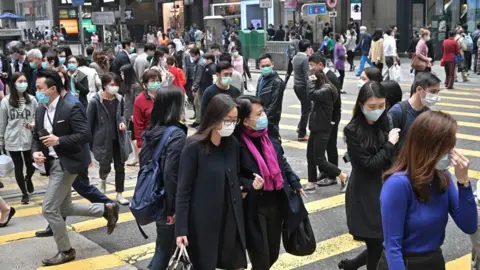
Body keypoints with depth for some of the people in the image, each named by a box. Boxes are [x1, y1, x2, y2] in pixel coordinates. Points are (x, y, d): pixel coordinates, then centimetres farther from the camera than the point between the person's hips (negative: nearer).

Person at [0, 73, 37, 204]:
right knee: (18, 167, 8)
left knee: (31, 166, 9)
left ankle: (28, 179, 47)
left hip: (29, 140, 1)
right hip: (13, 140, -1)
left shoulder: (32, 100, -4)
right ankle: (24, 193, 28)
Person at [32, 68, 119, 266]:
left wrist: (59, 140, -24)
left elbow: (86, 135, -19)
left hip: (66, 164, -9)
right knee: (65, 208, 15)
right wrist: (36, 152, -6)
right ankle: (107, 209, 30)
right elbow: (36, 136, 15)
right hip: (53, 163, 9)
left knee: (49, 209, -7)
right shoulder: (40, 111, 9)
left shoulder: (70, 109, -15)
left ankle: (66, 251, 10)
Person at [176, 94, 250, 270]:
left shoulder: (233, 144, 2)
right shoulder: (194, 147, -14)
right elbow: (183, 189, -12)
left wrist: (251, 183, -7)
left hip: (231, 219, 5)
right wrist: (181, 229, -14)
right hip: (202, 222, -5)